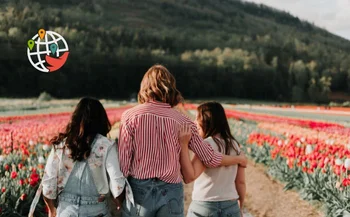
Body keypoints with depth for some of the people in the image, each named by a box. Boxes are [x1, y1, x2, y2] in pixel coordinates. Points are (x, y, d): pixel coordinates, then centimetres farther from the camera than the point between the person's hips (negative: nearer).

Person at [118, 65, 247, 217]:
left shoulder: (130, 116, -4)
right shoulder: (183, 122, 0)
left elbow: (123, 161, -6)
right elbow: (211, 159, 4)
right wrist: (240, 159, 22)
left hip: (139, 189, -1)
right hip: (170, 192, 1)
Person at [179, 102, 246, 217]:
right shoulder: (234, 145, 5)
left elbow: (189, 177, -24)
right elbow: (241, 182, 8)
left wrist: (183, 144, -26)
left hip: (204, 207, -6)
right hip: (231, 207, 6)